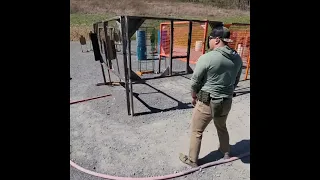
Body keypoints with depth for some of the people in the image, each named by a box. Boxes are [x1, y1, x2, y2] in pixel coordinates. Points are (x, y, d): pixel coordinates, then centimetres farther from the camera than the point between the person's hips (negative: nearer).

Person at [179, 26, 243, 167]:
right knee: (222, 127, 30)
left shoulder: (207, 58, -20)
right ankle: (226, 152, 52)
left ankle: (192, 160, 29)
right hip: (226, 102, 7)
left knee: (196, 132, 13)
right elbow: (235, 81, 10)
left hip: (207, 102, -6)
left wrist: (194, 97, 4)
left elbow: (195, 82, -13)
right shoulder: (237, 58, 0)